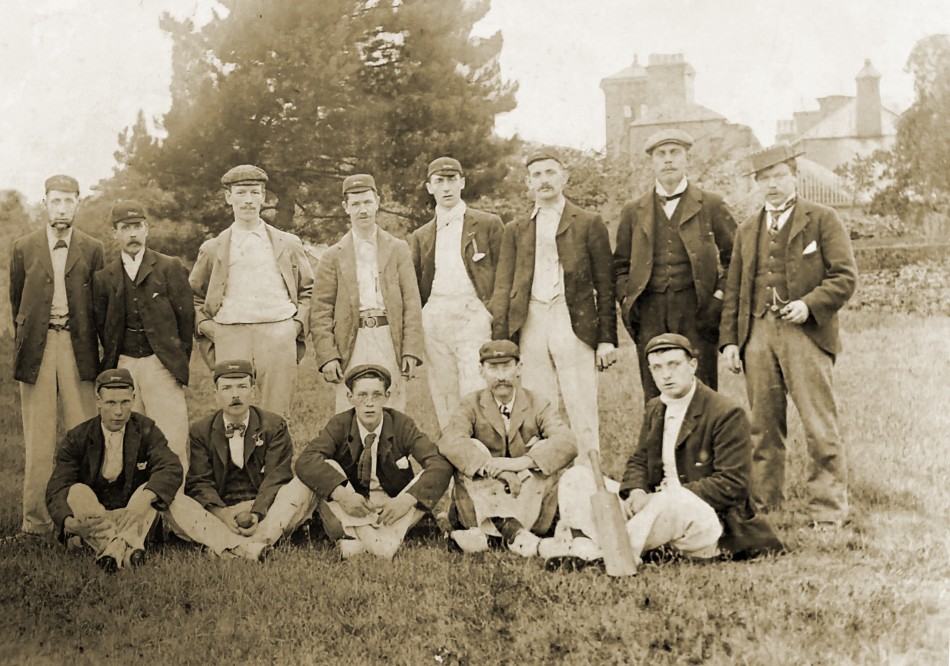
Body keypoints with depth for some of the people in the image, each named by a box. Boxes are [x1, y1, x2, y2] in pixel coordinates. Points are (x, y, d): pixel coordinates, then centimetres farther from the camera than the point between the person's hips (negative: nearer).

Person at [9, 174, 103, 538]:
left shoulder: (92, 249, 6)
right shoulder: (24, 248, 8)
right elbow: (17, 301, 15)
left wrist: (85, 339, 5)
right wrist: (26, 338, 15)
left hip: (78, 346, -1)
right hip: (36, 346, 1)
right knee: (37, 439, 3)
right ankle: (36, 518, 8)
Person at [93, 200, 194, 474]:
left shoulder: (170, 268, 3)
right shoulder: (104, 277, 9)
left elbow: (186, 317, 4)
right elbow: (101, 326, 14)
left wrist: (179, 359, 5)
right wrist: (113, 363, 10)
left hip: (161, 364, -2)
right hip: (123, 364, 2)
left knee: (171, 440, -6)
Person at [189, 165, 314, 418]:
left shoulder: (288, 244, 13)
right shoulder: (212, 249, 12)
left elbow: (308, 290, 18)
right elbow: (194, 295, 20)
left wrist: (299, 324, 4)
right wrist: (204, 326, 4)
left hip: (277, 333, 0)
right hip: (230, 337, 0)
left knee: (276, 417, -2)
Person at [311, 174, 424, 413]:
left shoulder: (398, 249, 11)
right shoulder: (333, 257, 9)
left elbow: (411, 303, 6)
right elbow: (321, 312, 5)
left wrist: (411, 351, -3)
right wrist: (326, 356, -6)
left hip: (390, 344, 1)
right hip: (352, 346, 0)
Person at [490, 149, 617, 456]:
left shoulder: (589, 223, 8)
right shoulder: (515, 230, 16)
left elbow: (605, 285, 5)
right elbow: (503, 288, 12)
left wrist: (607, 339, -3)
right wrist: (499, 341, 1)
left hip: (574, 324, -2)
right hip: (530, 325, 3)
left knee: (582, 413, -3)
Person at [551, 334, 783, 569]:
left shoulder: (728, 414, -9)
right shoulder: (654, 408, 15)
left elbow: (731, 484, -15)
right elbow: (638, 461, 18)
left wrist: (662, 498, -23)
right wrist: (636, 492, -10)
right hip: (656, 507, 7)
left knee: (675, 501, -43)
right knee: (577, 478, -7)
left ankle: (607, 554, -34)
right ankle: (587, 551, -31)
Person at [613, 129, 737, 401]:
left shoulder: (712, 205, 8)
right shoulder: (633, 212, 14)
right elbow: (620, 265, 19)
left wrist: (721, 295, -1)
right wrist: (626, 301, 5)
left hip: (697, 314, -2)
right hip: (650, 316, 2)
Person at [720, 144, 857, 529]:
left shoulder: (822, 220, 5)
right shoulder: (747, 232, 19)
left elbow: (845, 276, -2)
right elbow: (733, 291, 18)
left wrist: (809, 304, -16)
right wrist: (729, 340, 9)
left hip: (804, 332, -4)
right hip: (758, 333, 4)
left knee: (819, 427, -5)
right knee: (763, 428, 7)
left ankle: (829, 511, 2)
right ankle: (762, 507, 16)